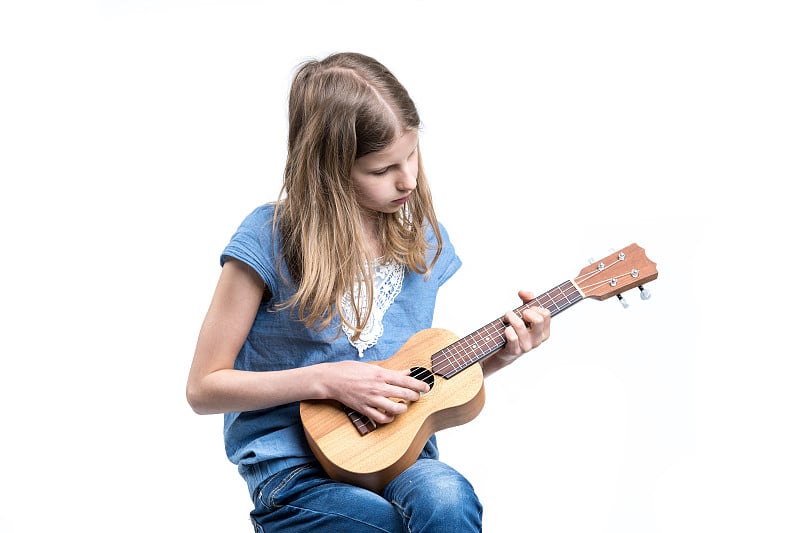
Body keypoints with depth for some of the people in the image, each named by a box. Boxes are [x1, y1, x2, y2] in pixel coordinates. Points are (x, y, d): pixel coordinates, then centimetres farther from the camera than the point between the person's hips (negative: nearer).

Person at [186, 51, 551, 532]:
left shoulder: (421, 234, 7)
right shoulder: (272, 237, -9)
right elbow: (203, 388, -5)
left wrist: (500, 354, 1)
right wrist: (325, 379, -15)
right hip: (294, 465, -4)